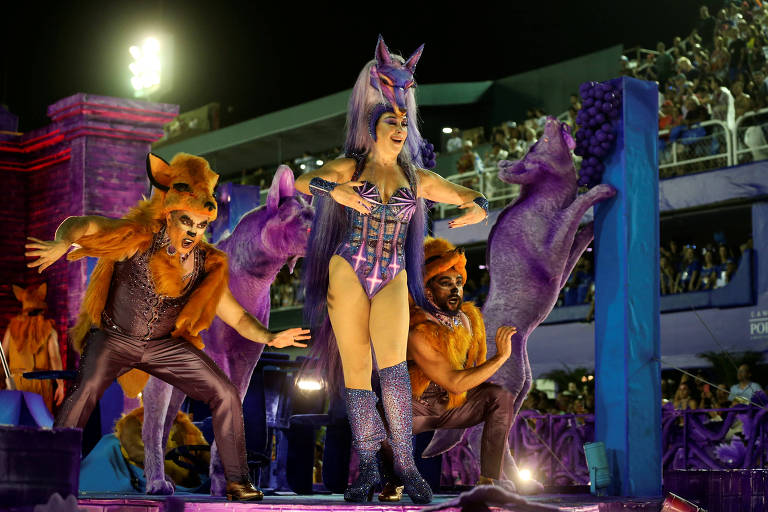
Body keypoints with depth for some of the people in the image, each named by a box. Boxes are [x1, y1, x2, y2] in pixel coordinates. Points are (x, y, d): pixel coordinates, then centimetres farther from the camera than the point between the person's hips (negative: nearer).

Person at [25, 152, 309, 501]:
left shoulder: (207, 265, -4)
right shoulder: (139, 240, -14)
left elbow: (237, 317, 0)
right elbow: (80, 224, -15)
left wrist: (270, 338, -17)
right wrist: (62, 243, -38)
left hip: (166, 345, 3)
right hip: (113, 338, -3)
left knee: (225, 395, -7)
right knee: (87, 390, -30)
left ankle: (237, 481, 5)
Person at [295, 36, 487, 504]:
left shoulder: (419, 178, 11)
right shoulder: (350, 167, 6)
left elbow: (476, 198, 11)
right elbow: (304, 181, -9)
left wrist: (476, 209, -14)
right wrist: (336, 190, -30)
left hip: (393, 278, 1)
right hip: (348, 271, -1)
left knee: (393, 362, -19)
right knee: (356, 367, -4)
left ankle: (405, 462, -14)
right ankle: (368, 466, 2)